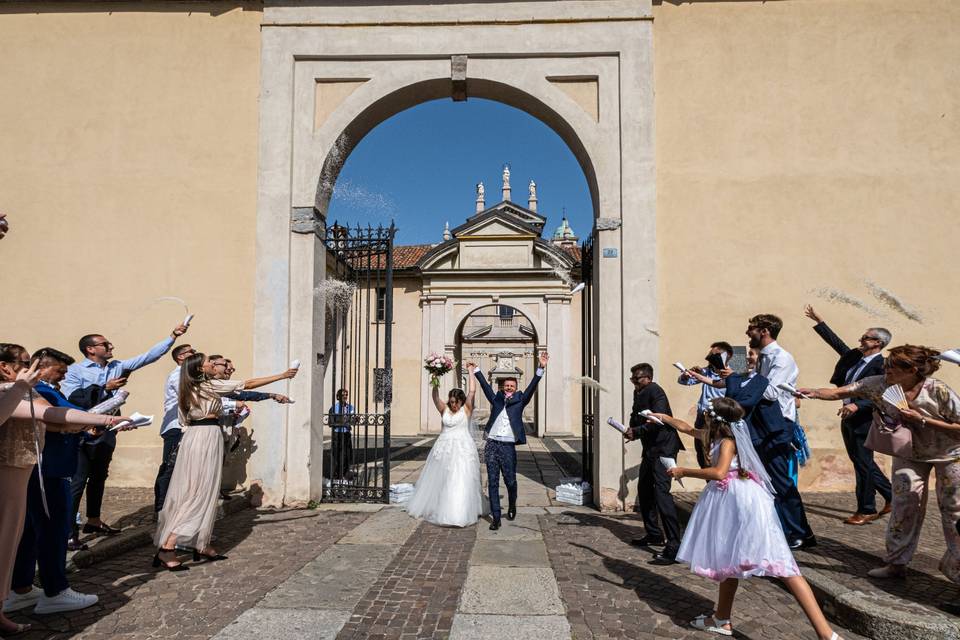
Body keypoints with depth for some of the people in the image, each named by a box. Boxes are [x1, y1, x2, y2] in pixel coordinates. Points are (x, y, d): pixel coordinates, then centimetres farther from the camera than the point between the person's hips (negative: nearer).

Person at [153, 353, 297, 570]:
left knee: (189, 491, 10)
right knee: (200, 494, -6)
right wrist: (282, 375, -2)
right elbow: (248, 384, -6)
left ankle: (201, 546, 17)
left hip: (191, 436, 8)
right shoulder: (211, 385, -6)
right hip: (208, 436, -8)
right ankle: (167, 547, -12)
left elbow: (183, 421, 15)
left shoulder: (186, 390, 14)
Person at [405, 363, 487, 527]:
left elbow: (472, 391, -11)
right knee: (439, 480, 12)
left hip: (462, 449, -4)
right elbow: (435, 396, -6)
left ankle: (459, 513, -3)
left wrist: (471, 371, -7)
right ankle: (435, 507, 28)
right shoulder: (444, 410, 7)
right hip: (444, 449, 4)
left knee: (460, 482, -8)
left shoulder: (466, 409, -1)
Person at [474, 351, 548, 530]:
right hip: (491, 445, 2)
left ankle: (512, 506, 33)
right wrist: (475, 369, 16)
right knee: (492, 483, 3)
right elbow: (485, 384, 16)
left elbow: (532, 386, -2)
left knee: (510, 481, 2)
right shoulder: (496, 399, 11)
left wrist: (541, 368, -12)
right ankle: (496, 518, 9)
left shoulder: (519, 400, 6)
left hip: (508, 446, -2)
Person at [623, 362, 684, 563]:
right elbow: (636, 416, 15)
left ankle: (673, 545, -17)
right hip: (651, 448, 10)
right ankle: (654, 535, 29)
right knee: (644, 490, 16)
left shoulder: (655, 392, -16)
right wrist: (632, 429, -5)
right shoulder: (638, 393, 11)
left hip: (664, 447, -10)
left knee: (661, 491, -17)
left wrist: (637, 432, -21)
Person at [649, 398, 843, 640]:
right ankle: (722, 619, 20)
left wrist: (684, 471, -18)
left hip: (744, 501, -9)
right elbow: (687, 428, 31)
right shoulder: (715, 436, 14)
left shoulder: (728, 442, -12)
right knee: (730, 558, 12)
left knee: (779, 564, -13)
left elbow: (719, 473, -27)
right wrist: (663, 417, 39)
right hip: (730, 502, 9)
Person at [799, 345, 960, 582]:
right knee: (904, 505, 0)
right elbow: (840, 392, -22)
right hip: (909, 452, 3)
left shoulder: (939, 392, -30)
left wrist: (923, 420, -32)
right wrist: (815, 393, -39)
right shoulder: (879, 384, -21)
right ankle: (896, 563, 11)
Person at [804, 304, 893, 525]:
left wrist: (857, 405, -31)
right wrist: (818, 321, 18)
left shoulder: (882, 366, -15)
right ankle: (891, 495, 32)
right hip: (848, 417, 8)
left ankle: (866, 510, 14)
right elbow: (836, 342, 19)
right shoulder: (854, 356, 9)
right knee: (860, 461, 17)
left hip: (865, 420, -8)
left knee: (862, 463, 1)